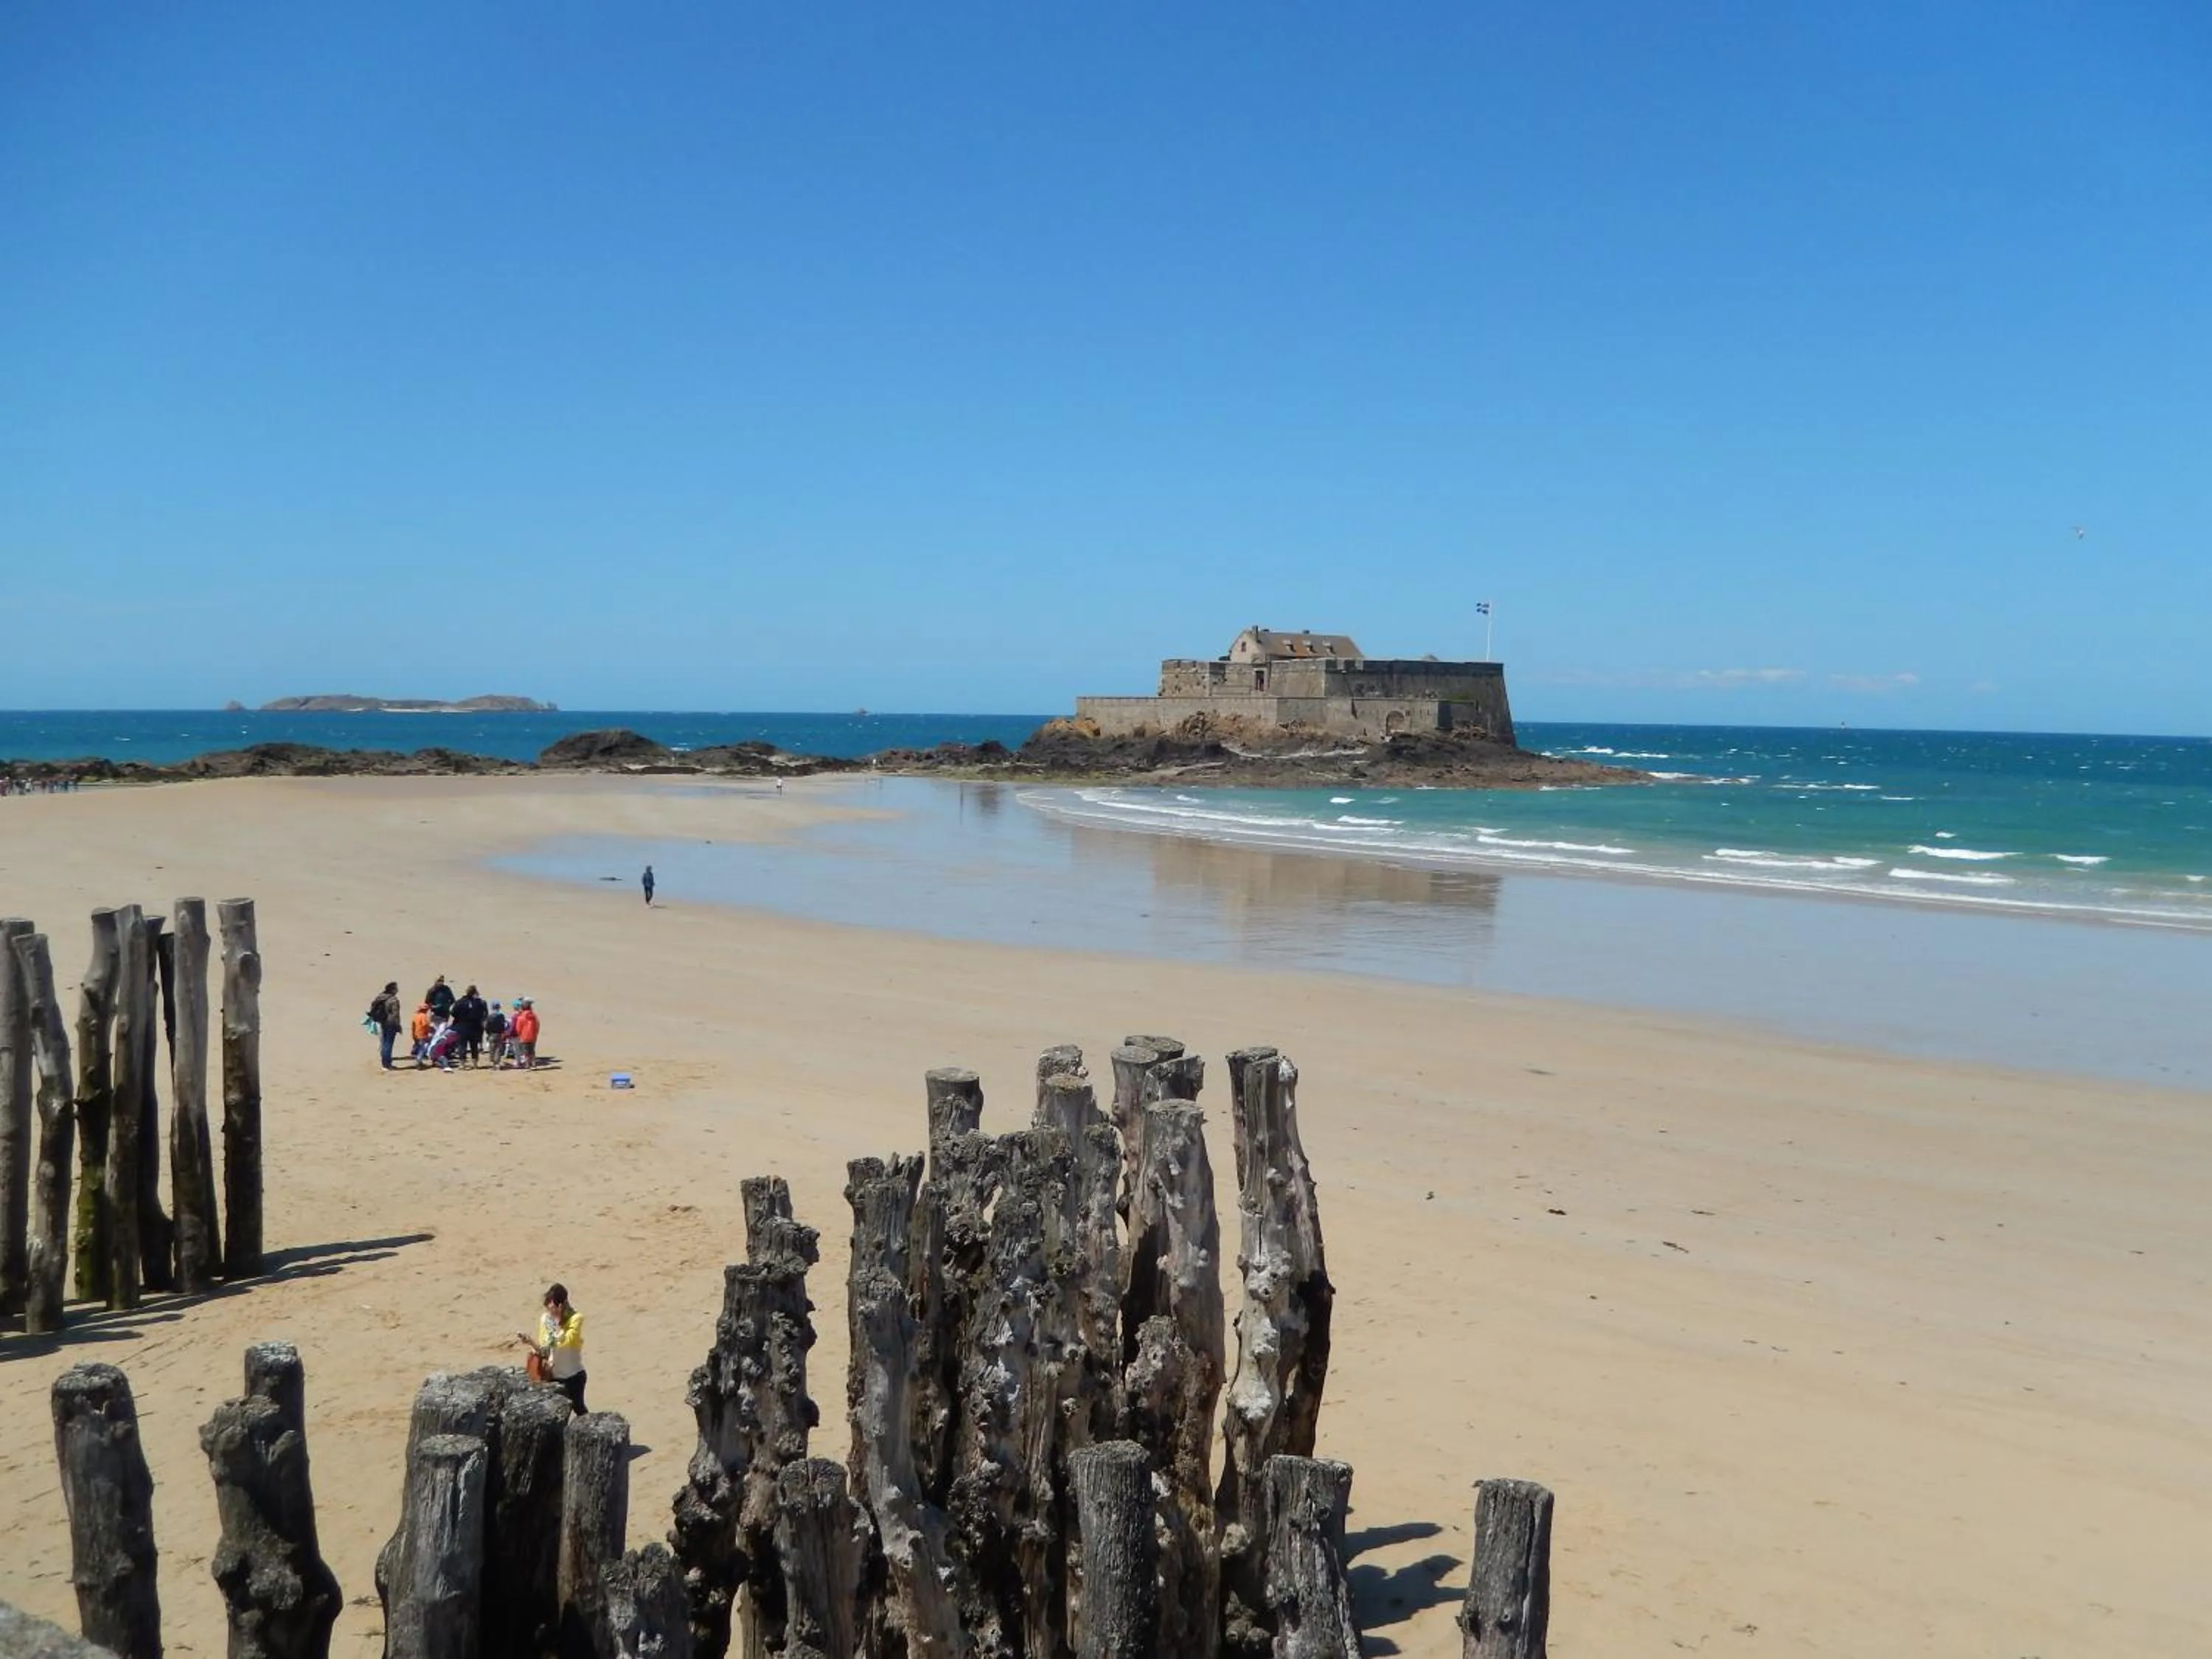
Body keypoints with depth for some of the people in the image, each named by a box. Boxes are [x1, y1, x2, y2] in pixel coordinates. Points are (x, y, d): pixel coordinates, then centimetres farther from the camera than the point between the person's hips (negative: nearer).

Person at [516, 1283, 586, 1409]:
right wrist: (530, 1342, -15)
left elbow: (564, 1342, -28)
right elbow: (543, 1349, 4)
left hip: (573, 1375, -4)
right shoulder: (545, 1318, -1)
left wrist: (558, 1320, -27)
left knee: (578, 1407, 7)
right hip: (553, 1375, 4)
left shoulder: (575, 1319, -16)